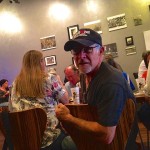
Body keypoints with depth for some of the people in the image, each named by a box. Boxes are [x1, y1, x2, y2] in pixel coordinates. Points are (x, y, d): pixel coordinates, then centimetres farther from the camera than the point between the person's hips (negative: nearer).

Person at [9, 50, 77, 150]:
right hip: (50, 136, -5)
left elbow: (12, 108, 15)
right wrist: (58, 82, 18)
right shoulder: (49, 79, -7)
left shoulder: (16, 83, 5)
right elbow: (66, 100, 2)